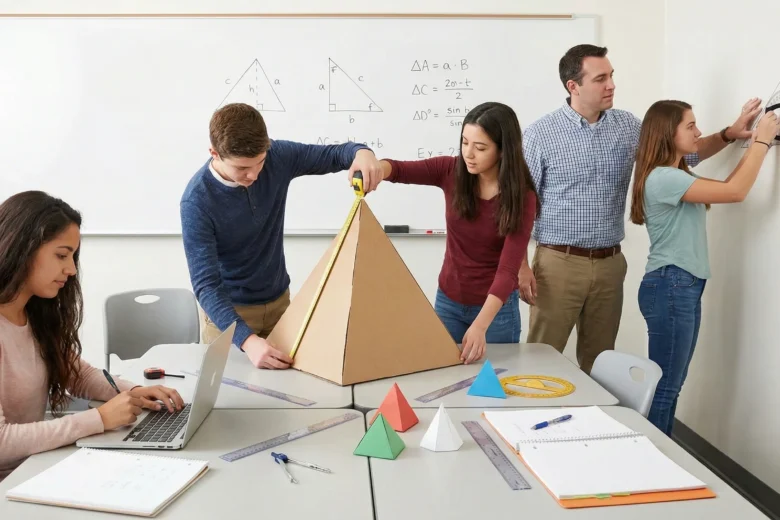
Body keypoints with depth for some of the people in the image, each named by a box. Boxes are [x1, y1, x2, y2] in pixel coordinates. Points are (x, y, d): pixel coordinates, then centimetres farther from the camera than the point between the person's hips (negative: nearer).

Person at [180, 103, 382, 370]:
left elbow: (333, 154, -3)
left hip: (279, 299, 4)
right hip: (230, 311, -4)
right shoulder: (197, 201, -27)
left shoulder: (277, 157, -15)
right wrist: (247, 339, -45)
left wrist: (360, 152, -29)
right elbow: (206, 284, -30)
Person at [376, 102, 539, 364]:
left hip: (496, 307, -2)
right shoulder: (452, 171, -9)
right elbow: (399, 169, -20)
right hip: (448, 301, 3)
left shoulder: (522, 198, -18)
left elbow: (508, 269, -23)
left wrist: (480, 326, -34)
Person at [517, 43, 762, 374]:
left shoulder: (627, 126, 7)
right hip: (559, 263, -4)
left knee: (599, 360, 13)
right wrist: (521, 266, -11)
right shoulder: (540, 134, -6)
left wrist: (728, 134, 0)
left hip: (610, 264, 4)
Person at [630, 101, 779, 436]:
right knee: (665, 384, -4)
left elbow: (724, 189, 17)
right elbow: (735, 192, -20)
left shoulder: (678, 175, 15)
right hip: (670, 287, -10)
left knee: (672, 383, 13)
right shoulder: (662, 178, -18)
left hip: (686, 287, 10)